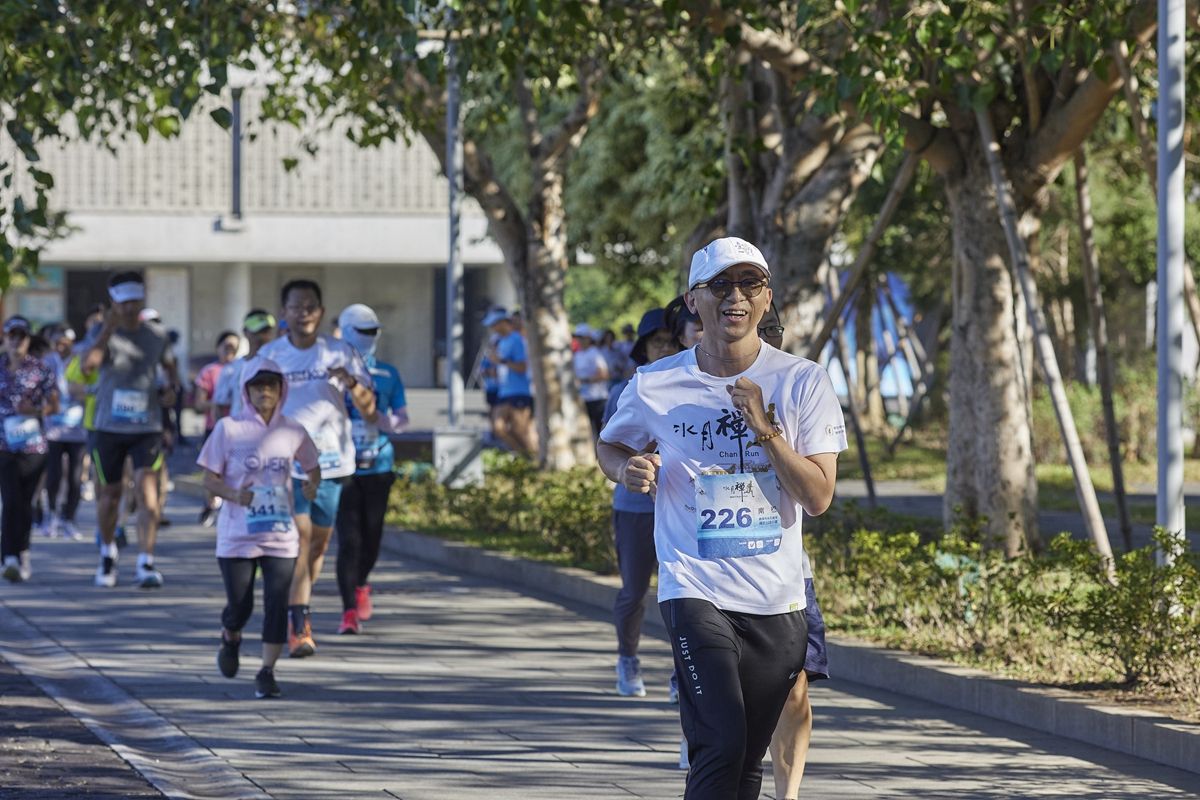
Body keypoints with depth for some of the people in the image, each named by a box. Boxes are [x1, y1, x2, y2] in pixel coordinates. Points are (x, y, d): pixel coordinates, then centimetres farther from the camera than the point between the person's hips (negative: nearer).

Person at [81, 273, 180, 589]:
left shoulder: (157, 334, 3)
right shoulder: (102, 333, -5)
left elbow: (169, 365, 22)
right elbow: (88, 364, -25)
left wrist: (172, 388, 1)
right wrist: (108, 329, -31)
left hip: (147, 426, 0)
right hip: (109, 428, 0)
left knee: (147, 491, -14)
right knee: (110, 494, 10)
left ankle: (146, 563, -16)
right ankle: (108, 554, 34)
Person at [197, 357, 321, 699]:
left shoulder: (293, 432, 4)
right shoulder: (228, 429, -4)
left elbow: (312, 468, 19)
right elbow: (210, 479, -1)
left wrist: (311, 485, -5)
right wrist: (235, 495, -21)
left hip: (281, 533, 2)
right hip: (237, 534, -2)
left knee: (277, 604, -7)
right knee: (240, 606, 2)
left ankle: (267, 671, 2)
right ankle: (230, 639, 36)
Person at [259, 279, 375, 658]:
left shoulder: (340, 354, 3)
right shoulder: (269, 356, 3)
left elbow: (369, 412, -1)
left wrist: (352, 383, -19)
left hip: (331, 461, 2)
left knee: (319, 544, 11)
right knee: (298, 539, -14)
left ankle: (296, 611, 31)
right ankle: (299, 626, -17)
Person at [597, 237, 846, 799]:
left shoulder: (802, 382, 0)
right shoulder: (655, 385, 0)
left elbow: (818, 497, -5)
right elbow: (610, 447, 19)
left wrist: (765, 428, -17)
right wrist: (629, 469, -4)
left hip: (778, 600, 2)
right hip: (695, 591, -2)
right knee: (720, 748, -19)